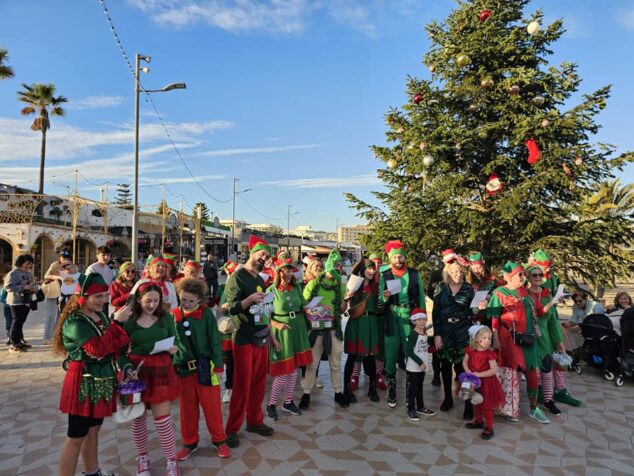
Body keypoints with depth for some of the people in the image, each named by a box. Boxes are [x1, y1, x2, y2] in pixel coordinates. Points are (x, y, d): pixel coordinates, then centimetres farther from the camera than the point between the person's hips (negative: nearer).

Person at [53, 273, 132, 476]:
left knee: (94, 429, 20)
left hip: (102, 381, 8)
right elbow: (98, 349, -29)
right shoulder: (74, 322, -19)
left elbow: (114, 344, 12)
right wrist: (117, 322, -28)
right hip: (83, 383, -8)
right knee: (76, 436, 3)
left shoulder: (101, 316, 5)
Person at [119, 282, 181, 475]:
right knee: (138, 418, 13)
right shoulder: (129, 320, -5)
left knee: (162, 419, 2)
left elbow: (175, 343, 6)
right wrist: (127, 368, -18)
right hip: (137, 372, 0)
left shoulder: (166, 318, -2)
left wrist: (174, 350, -16)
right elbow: (121, 351, -2)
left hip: (161, 371, 0)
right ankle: (142, 457, 36)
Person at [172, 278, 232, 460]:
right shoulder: (174, 315, 0)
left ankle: (219, 440, 25)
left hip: (205, 366, -2)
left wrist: (218, 367, -8)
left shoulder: (206, 314, -7)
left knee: (212, 405, 7)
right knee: (188, 407, 15)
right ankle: (190, 442, 32)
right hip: (183, 368, 3)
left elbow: (215, 341, -6)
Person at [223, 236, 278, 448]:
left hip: (261, 339, 7)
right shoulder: (237, 277, -9)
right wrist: (250, 299, -31)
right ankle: (232, 429, 11)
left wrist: (271, 335, 19)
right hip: (244, 340, -7)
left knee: (259, 384, 13)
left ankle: (255, 421, 28)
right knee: (242, 386, -2)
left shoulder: (260, 280, 14)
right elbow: (232, 308, -16)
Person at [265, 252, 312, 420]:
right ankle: (271, 404, 18)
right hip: (281, 332, -5)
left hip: (298, 330, 5)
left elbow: (303, 306, 9)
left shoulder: (297, 287, 2)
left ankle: (288, 402, 29)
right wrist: (278, 324, -21)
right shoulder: (271, 290, -10)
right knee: (283, 372, -2)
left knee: (293, 369, 13)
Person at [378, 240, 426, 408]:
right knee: (391, 355, -1)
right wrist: (385, 297, -20)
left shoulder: (415, 274, 4)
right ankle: (391, 392, 10)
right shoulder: (384, 275, 3)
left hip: (411, 316, 0)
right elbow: (381, 300, 3)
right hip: (392, 318, 0)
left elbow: (421, 296, 6)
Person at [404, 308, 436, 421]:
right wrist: (420, 362, -21)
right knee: (412, 389, 3)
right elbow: (409, 351, -22)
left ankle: (420, 407, 34)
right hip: (413, 367, -7)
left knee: (420, 387, 20)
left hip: (422, 366, 8)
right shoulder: (413, 334, -19)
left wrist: (424, 362, 8)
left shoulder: (425, 333, 4)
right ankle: (411, 410, 15)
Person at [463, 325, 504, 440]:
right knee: (477, 402, 21)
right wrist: (468, 371, -15)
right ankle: (479, 421, 41)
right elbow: (465, 362, 3)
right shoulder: (470, 350, -7)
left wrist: (479, 374, -26)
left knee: (487, 405, 4)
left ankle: (488, 427, 16)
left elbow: (494, 370, -22)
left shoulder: (489, 354, -20)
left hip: (486, 382, -5)